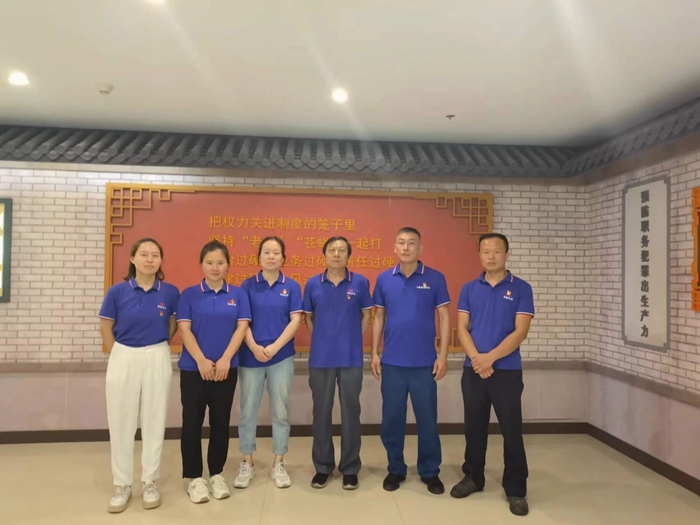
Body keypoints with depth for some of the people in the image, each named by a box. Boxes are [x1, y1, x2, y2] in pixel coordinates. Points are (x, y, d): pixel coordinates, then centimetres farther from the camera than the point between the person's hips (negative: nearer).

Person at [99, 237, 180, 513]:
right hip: (123, 359, 0)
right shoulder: (117, 291, -6)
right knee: (121, 423, 7)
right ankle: (122, 485, 22)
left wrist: (156, 348, 9)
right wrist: (121, 356, 7)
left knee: (154, 422, 8)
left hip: (157, 359, 0)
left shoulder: (170, 292, -5)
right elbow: (106, 328, 4)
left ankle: (150, 482, 23)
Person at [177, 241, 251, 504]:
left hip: (226, 368, 1)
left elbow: (242, 327, -3)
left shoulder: (238, 294, 3)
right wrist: (202, 360, -16)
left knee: (221, 422, 10)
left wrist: (225, 359, -13)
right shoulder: (190, 294, 0)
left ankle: (216, 474, 24)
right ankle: (194, 477, 19)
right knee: (192, 422, 5)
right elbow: (184, 329, -7)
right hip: (193, 368, -1)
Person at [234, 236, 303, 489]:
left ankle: (278, 464, 21)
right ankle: (247, 463, 23)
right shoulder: (248, 285, 1)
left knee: (280, 411, 7)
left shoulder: (291, 286, 1)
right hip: (251, 356, 0)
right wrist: (254, 347, -17)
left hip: (282, 356, 0)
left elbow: (295, 321, -4)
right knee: (248, 411, 8)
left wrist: (274, 347, -15)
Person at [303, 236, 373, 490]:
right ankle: (322, 466, 25)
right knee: (321, 412, 10)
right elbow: (308, 317, 11)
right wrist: (321, 341, 7)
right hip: (321, 358, 1)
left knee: (350, 412, 7)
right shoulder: (312, 284, 1)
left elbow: (366, 315, 8)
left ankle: (350, 468, 21)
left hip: (351, 358, -1)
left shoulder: (360, 283, -2)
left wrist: (353, 340, 5)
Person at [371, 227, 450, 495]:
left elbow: (444, 318, 0)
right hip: (392, 362, 2)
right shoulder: (384, 279, 3)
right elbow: (378, 318, 8)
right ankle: (395, 469, 27)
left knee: (427, 418, 8)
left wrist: (443, 356, -6)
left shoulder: (435, 278, -2)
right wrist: (374, 353, 3)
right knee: (392, 418, 10)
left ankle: (430, 471, 25)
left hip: (424, 362, -1)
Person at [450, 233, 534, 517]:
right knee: (474, 427, 13)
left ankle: (516, 490, 17)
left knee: (512, 430, 3)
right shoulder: (469, 288, 6)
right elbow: (462, 327, 0)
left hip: (507, 371, -2)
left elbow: (520, 331, -9)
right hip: (473, 370, 3)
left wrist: (490, 357, -18)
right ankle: (473, 477, 30)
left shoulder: (521, 288, -2)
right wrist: (477, 359, -15)